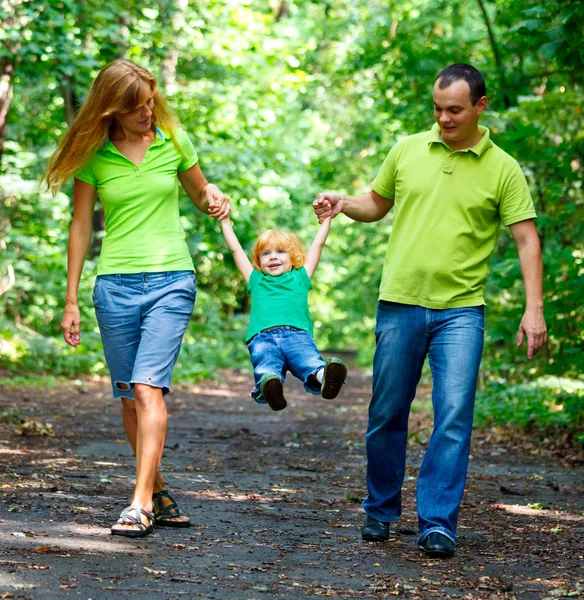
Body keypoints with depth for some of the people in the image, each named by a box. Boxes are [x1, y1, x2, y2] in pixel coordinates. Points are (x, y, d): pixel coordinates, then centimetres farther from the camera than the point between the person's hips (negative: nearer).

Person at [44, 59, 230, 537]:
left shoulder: (174, 141, 3)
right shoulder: (94, 155, 2)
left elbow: (199, 193, 20)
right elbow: (81, 226, 7)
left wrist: (213, 197, -6)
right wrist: (71, 300, 6)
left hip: (171, 281, -2)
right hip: (116, 283, 2)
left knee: (148, 387, -15)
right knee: (130, 397, 5)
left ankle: (141, 503, -17)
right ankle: (160, 494, 18)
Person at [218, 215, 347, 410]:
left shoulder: (300, 277, 34)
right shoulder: (256, 280, 36)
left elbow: (318, 244, 39)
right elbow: (236, 249, 42)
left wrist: (326, 217, 46)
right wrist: (225, 222, 49)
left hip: (296, 334, 0)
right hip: (262, 337, 0)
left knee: (310, 360, -36)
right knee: (266, 365, -36)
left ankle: (322, 375, -67)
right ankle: (269, 383, -67)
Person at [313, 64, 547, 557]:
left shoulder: (503, 170, 1)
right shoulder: (408, 151, 7)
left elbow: (526, 240, -1)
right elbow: (377, 205, 21)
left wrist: (534, 308, -10)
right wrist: (343, 204, -1)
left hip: (461, 310, -2)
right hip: (400, 303, 2)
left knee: (454, 417, -8)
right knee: (387, 414, 8)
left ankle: (438, 524, -2)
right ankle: (381, 512, 24)